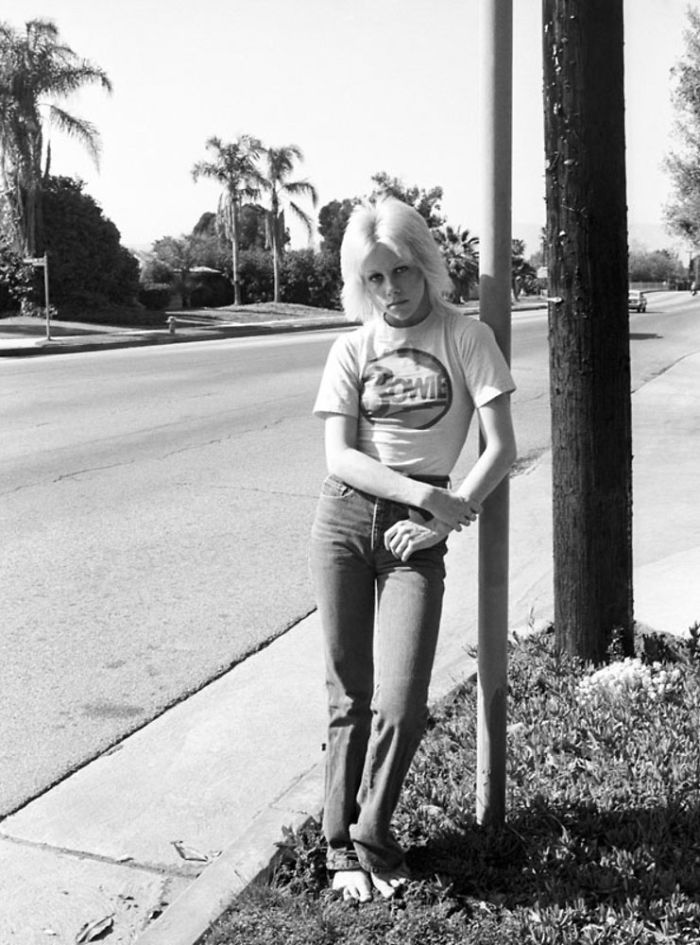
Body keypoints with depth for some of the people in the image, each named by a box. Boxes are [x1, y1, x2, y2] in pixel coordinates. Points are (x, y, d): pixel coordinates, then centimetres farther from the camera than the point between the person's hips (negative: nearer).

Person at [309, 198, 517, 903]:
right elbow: (338, 455, -5)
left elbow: (501, 450, -6)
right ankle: (340, 842, 22)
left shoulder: (466, 338, -2)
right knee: (350, 697, 5)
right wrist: (427, 494, -15)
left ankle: (371, 836, 17)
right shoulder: (352, 349, 3)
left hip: (417, 534, -1)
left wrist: (443, 519, -14)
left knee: (401, 705, -7)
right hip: (344, 519, 1)